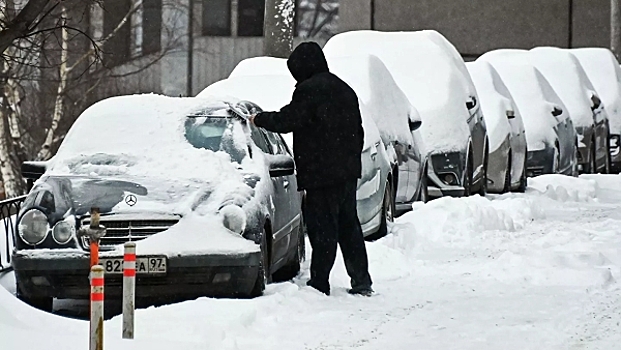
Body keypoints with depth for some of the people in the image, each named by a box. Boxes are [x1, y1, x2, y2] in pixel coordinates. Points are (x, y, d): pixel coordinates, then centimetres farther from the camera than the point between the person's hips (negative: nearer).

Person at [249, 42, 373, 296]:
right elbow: (358, 130, 21)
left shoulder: (309, 90, -11)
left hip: (322, 172, -8)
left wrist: (259, 119, 4)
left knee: (322, 228, -7)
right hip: (348, 170, 8)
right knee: (348, 226, 13)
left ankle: (319, 283, -6)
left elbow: (286, 120, -13)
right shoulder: (343, 89, 17)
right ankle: (362, 281, 13)